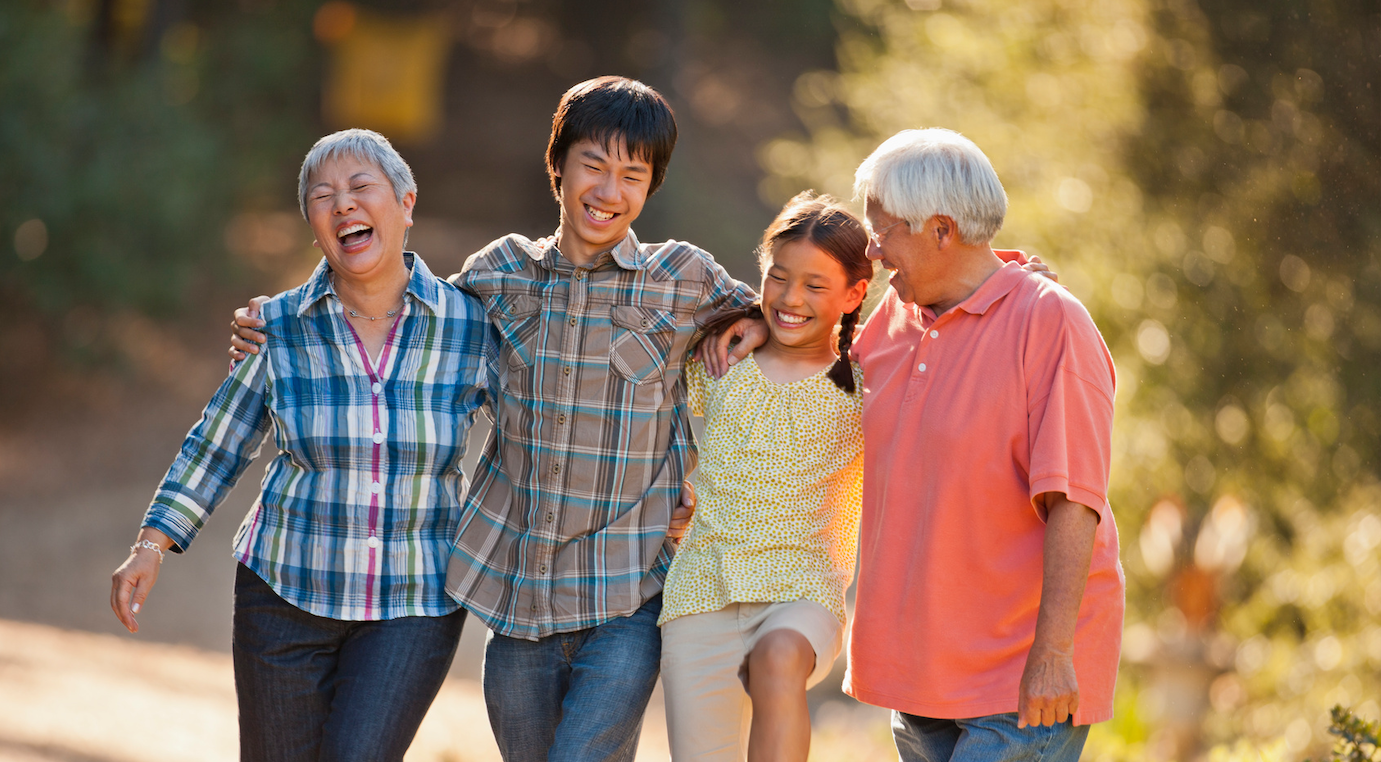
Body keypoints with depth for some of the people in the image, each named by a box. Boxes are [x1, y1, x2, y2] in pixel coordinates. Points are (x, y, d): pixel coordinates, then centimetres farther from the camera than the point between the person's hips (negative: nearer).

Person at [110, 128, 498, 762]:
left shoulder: (471, 327, -9)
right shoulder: (279, 329, -6)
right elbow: (217, 445, 3)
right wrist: (149, 550, -4)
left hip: (413, 606, -1)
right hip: (289, 591, 1)